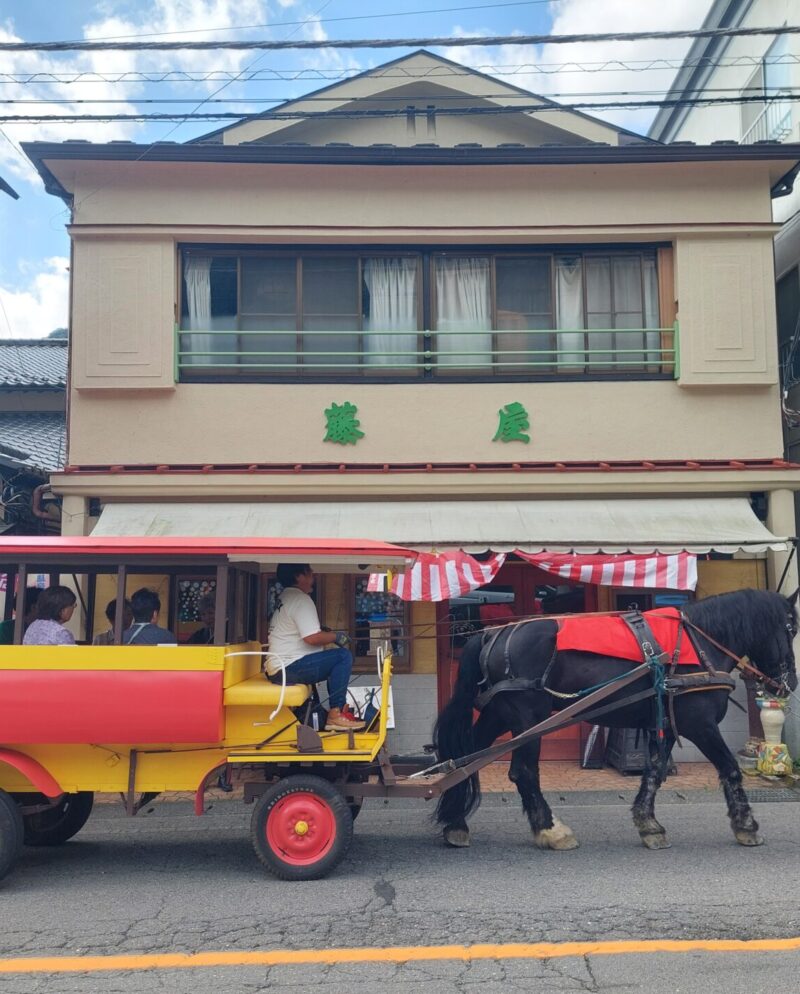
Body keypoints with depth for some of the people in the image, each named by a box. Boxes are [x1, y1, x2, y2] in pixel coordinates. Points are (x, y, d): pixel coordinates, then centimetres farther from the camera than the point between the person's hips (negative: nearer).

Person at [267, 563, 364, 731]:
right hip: (289, 668, -10)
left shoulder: (285, 597, 18)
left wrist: (330, 635, 12)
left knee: (334, 661, 18)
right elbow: (312, 638, -23)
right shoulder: (300, 599, -13)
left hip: (278, 669, 10)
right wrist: (336, 637, -7)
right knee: (343, 656, -14)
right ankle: (334, 715, -13)